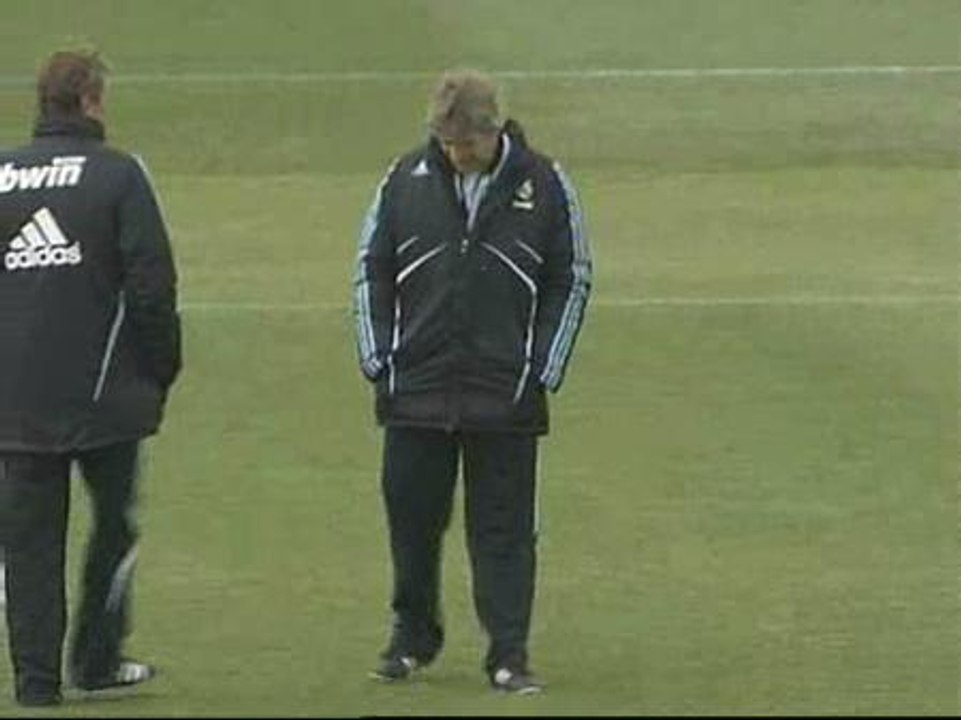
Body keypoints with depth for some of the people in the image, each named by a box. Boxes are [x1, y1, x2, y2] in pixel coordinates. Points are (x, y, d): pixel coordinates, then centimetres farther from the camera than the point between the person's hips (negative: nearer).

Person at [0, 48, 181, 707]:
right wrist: (161, 373, 1)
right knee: (115, 525, 14)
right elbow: (153, 286, -10)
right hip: (104, 393, -3)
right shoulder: (118, 175, -7)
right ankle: (98, 659, 15)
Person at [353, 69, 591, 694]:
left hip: (507, 396, -2)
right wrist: (378, 358, 1)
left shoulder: (543, 185, -1)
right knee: (412, 518, 8)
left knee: (505, 527, 0)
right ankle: (413, 636, 24)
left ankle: (509, 655, 3)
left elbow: (572, 280, 6)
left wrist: (543, 370, -1)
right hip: (415, 388, 2)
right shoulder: (407, 181, 3)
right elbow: (371, 270, 10)